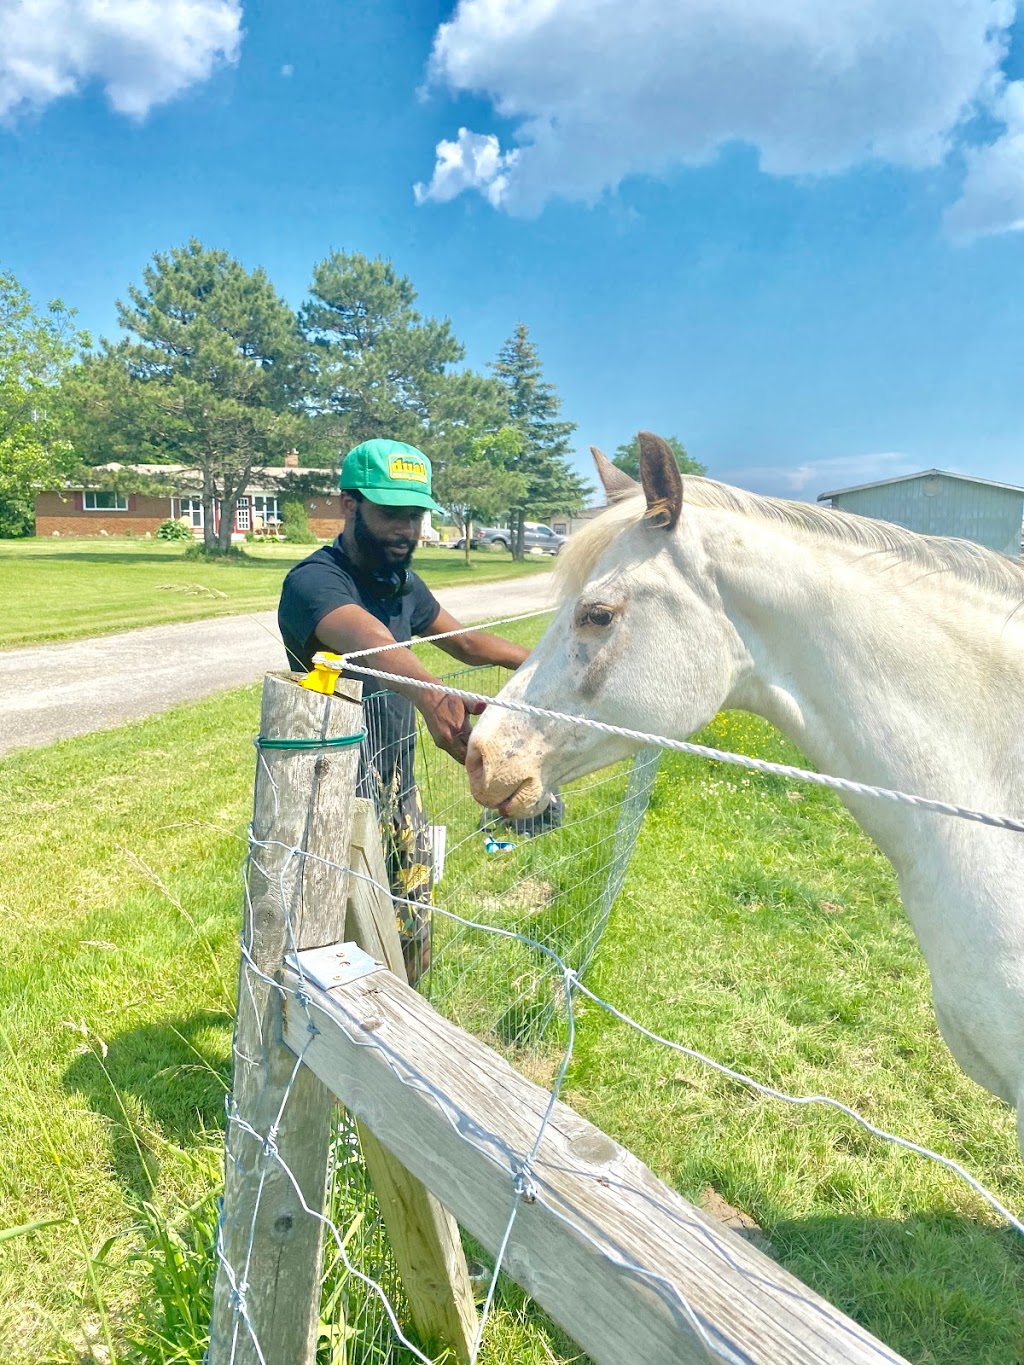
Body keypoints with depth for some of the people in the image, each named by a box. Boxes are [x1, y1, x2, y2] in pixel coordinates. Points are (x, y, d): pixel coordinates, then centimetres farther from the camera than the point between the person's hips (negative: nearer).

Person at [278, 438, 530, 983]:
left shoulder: (403, 582, 6)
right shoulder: (314, 581, -21)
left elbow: (464, 640, 21)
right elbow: (370, 641, -43)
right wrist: (432, 697, -61)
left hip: (401, 791, 8)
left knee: (411, 948, 17)